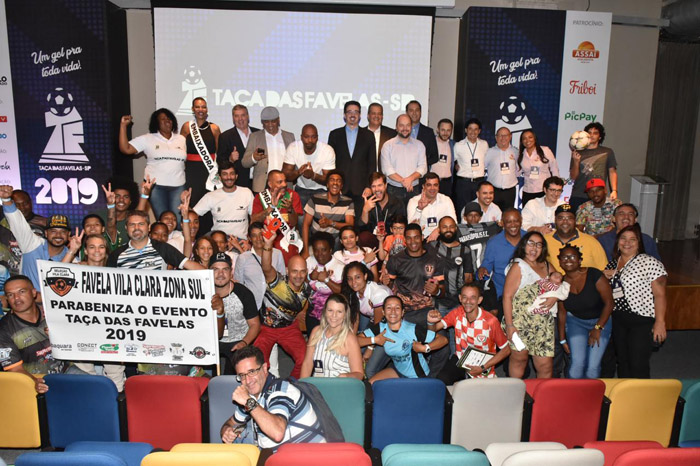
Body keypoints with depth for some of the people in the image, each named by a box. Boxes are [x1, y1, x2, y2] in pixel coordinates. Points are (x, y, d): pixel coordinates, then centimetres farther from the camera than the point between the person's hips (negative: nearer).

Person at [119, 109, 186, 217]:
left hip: (178, 186, 2)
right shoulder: (147, 139, 4)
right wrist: (123, 125, -7)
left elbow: (188, 159, 15)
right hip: (156, 186, -2)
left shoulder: (181, 139, 13)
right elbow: (125, 149, -3)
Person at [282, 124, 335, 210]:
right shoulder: (293, 148, -11)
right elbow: (285, 175, -10)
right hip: (301, 189, 1)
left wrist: (313, 175, -33)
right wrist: (298, 172, -32)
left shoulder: (328, 150, -15)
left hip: (321, 190, 0)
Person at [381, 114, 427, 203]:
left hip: (414, 190, 2)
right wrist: (402, 181, -16)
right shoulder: (388, 145, 5)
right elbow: (386, 169, -5)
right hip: (393, 190, -2)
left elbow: (423, 167, 3)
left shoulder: (419, 145, 12)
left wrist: (410, 179, -15)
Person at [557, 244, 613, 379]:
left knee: (593, 367, -8)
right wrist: (562, 338, 6)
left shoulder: (594, 275, -18)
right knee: (577, 363, -11)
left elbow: (609, 303, -14)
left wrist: (598, 328, -12)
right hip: (575, 322, 2)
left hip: (601, 321, -2)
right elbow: (562, 312, 4)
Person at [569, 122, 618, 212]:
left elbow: (612, 172, 8)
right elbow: (573, 177, 5)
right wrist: (576, 161, -12)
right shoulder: (577, 153, 9)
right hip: (577, 197, 1)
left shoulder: (607, 152, 9)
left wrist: (614, 190, -5)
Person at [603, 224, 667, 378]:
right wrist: (604, 277, 1)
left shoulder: (650, 263, -9)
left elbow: (660, 294, -12)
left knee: (638, 365, -5)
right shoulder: (611, 265, 11)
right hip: (618, 320, 6)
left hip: (642, 321, -6)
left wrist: (660, 322, -17)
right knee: (622, 362, 15)